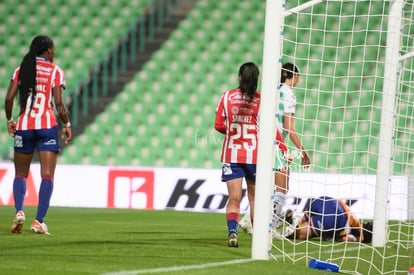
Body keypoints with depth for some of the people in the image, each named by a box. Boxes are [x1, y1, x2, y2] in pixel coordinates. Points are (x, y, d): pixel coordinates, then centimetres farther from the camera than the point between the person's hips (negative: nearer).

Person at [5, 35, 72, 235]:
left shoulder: (21, 69, 7)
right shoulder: (55, 71, 1)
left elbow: (9, 98, 0)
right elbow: (58, 103, -6)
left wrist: (9, 120, 15)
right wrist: (67, 124, 7)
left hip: (24, 126, 2)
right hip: (47, 126, -2)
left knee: (20, 174, 13)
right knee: (47, 176, 0)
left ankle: (19, 211, -11)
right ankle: (39, 221, -12)